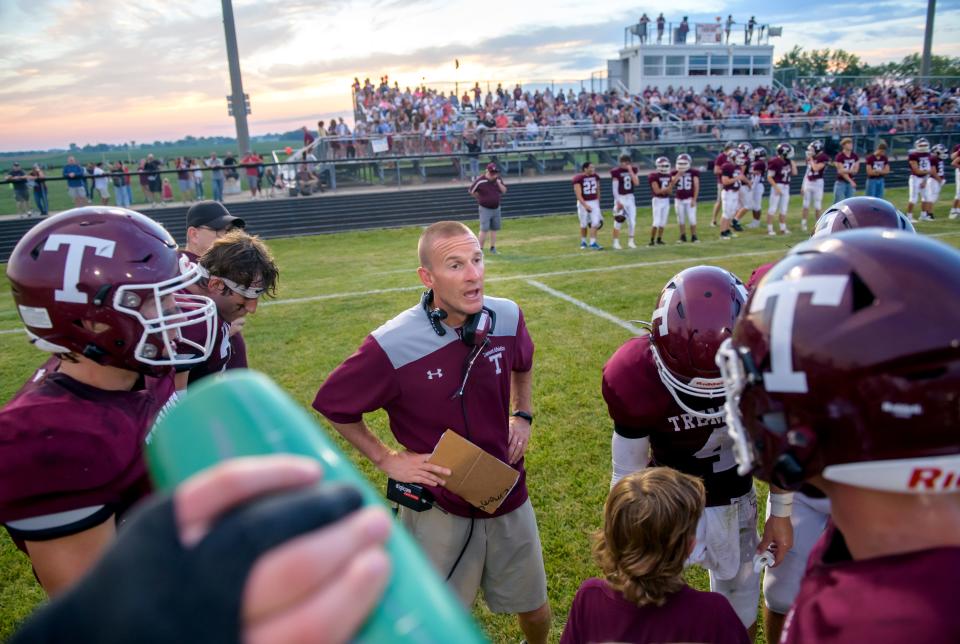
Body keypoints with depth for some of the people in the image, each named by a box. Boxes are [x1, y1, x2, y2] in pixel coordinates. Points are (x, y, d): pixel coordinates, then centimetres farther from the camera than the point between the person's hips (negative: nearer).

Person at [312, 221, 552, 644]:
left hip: (508, 498, 4)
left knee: (534, 609, 23)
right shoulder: (393, 346, -24)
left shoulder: (507, 318, -11)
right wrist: (387, 459, -9)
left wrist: (522, 416, 4)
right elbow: (333, 405, -8)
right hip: (438, 508, -4)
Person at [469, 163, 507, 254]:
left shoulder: (498, 179, 0)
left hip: (496, 208, 5)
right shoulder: (480, 181, -16)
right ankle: (480, 249, -4)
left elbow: (504, 191, 2)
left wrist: (498, 183, -14)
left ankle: (493, 248, 20)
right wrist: (481, 198, 1)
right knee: (484, 229, -12)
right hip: (485, 209, -5)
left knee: (494, 229, 10)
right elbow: (471, 192, -6)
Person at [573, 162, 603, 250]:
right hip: (583, 203, -4)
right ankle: (583, 242, 25)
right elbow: (578, 195, -16)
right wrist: (585, 205, -22)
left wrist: (598, 202, 15)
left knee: (595, 223, -7)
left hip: (594, 202, 4)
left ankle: (593, 243, -3)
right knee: (584, 224, 6)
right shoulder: (578, 178, -14)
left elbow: (597, 191, 14)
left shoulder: (595, 176, 4)